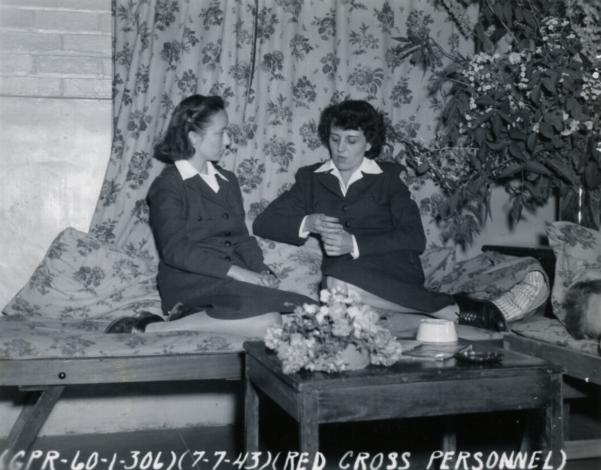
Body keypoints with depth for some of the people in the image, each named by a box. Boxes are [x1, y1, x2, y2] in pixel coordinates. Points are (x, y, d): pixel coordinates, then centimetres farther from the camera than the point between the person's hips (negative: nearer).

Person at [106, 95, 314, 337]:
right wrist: (235, 271, -21)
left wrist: (261, 271, -4)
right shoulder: (167, 185, -1)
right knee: (267, 320, -31)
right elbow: (175, 249, -13)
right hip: (189, 282, -6)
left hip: (232, 281, 6)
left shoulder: (228, 180, 21)